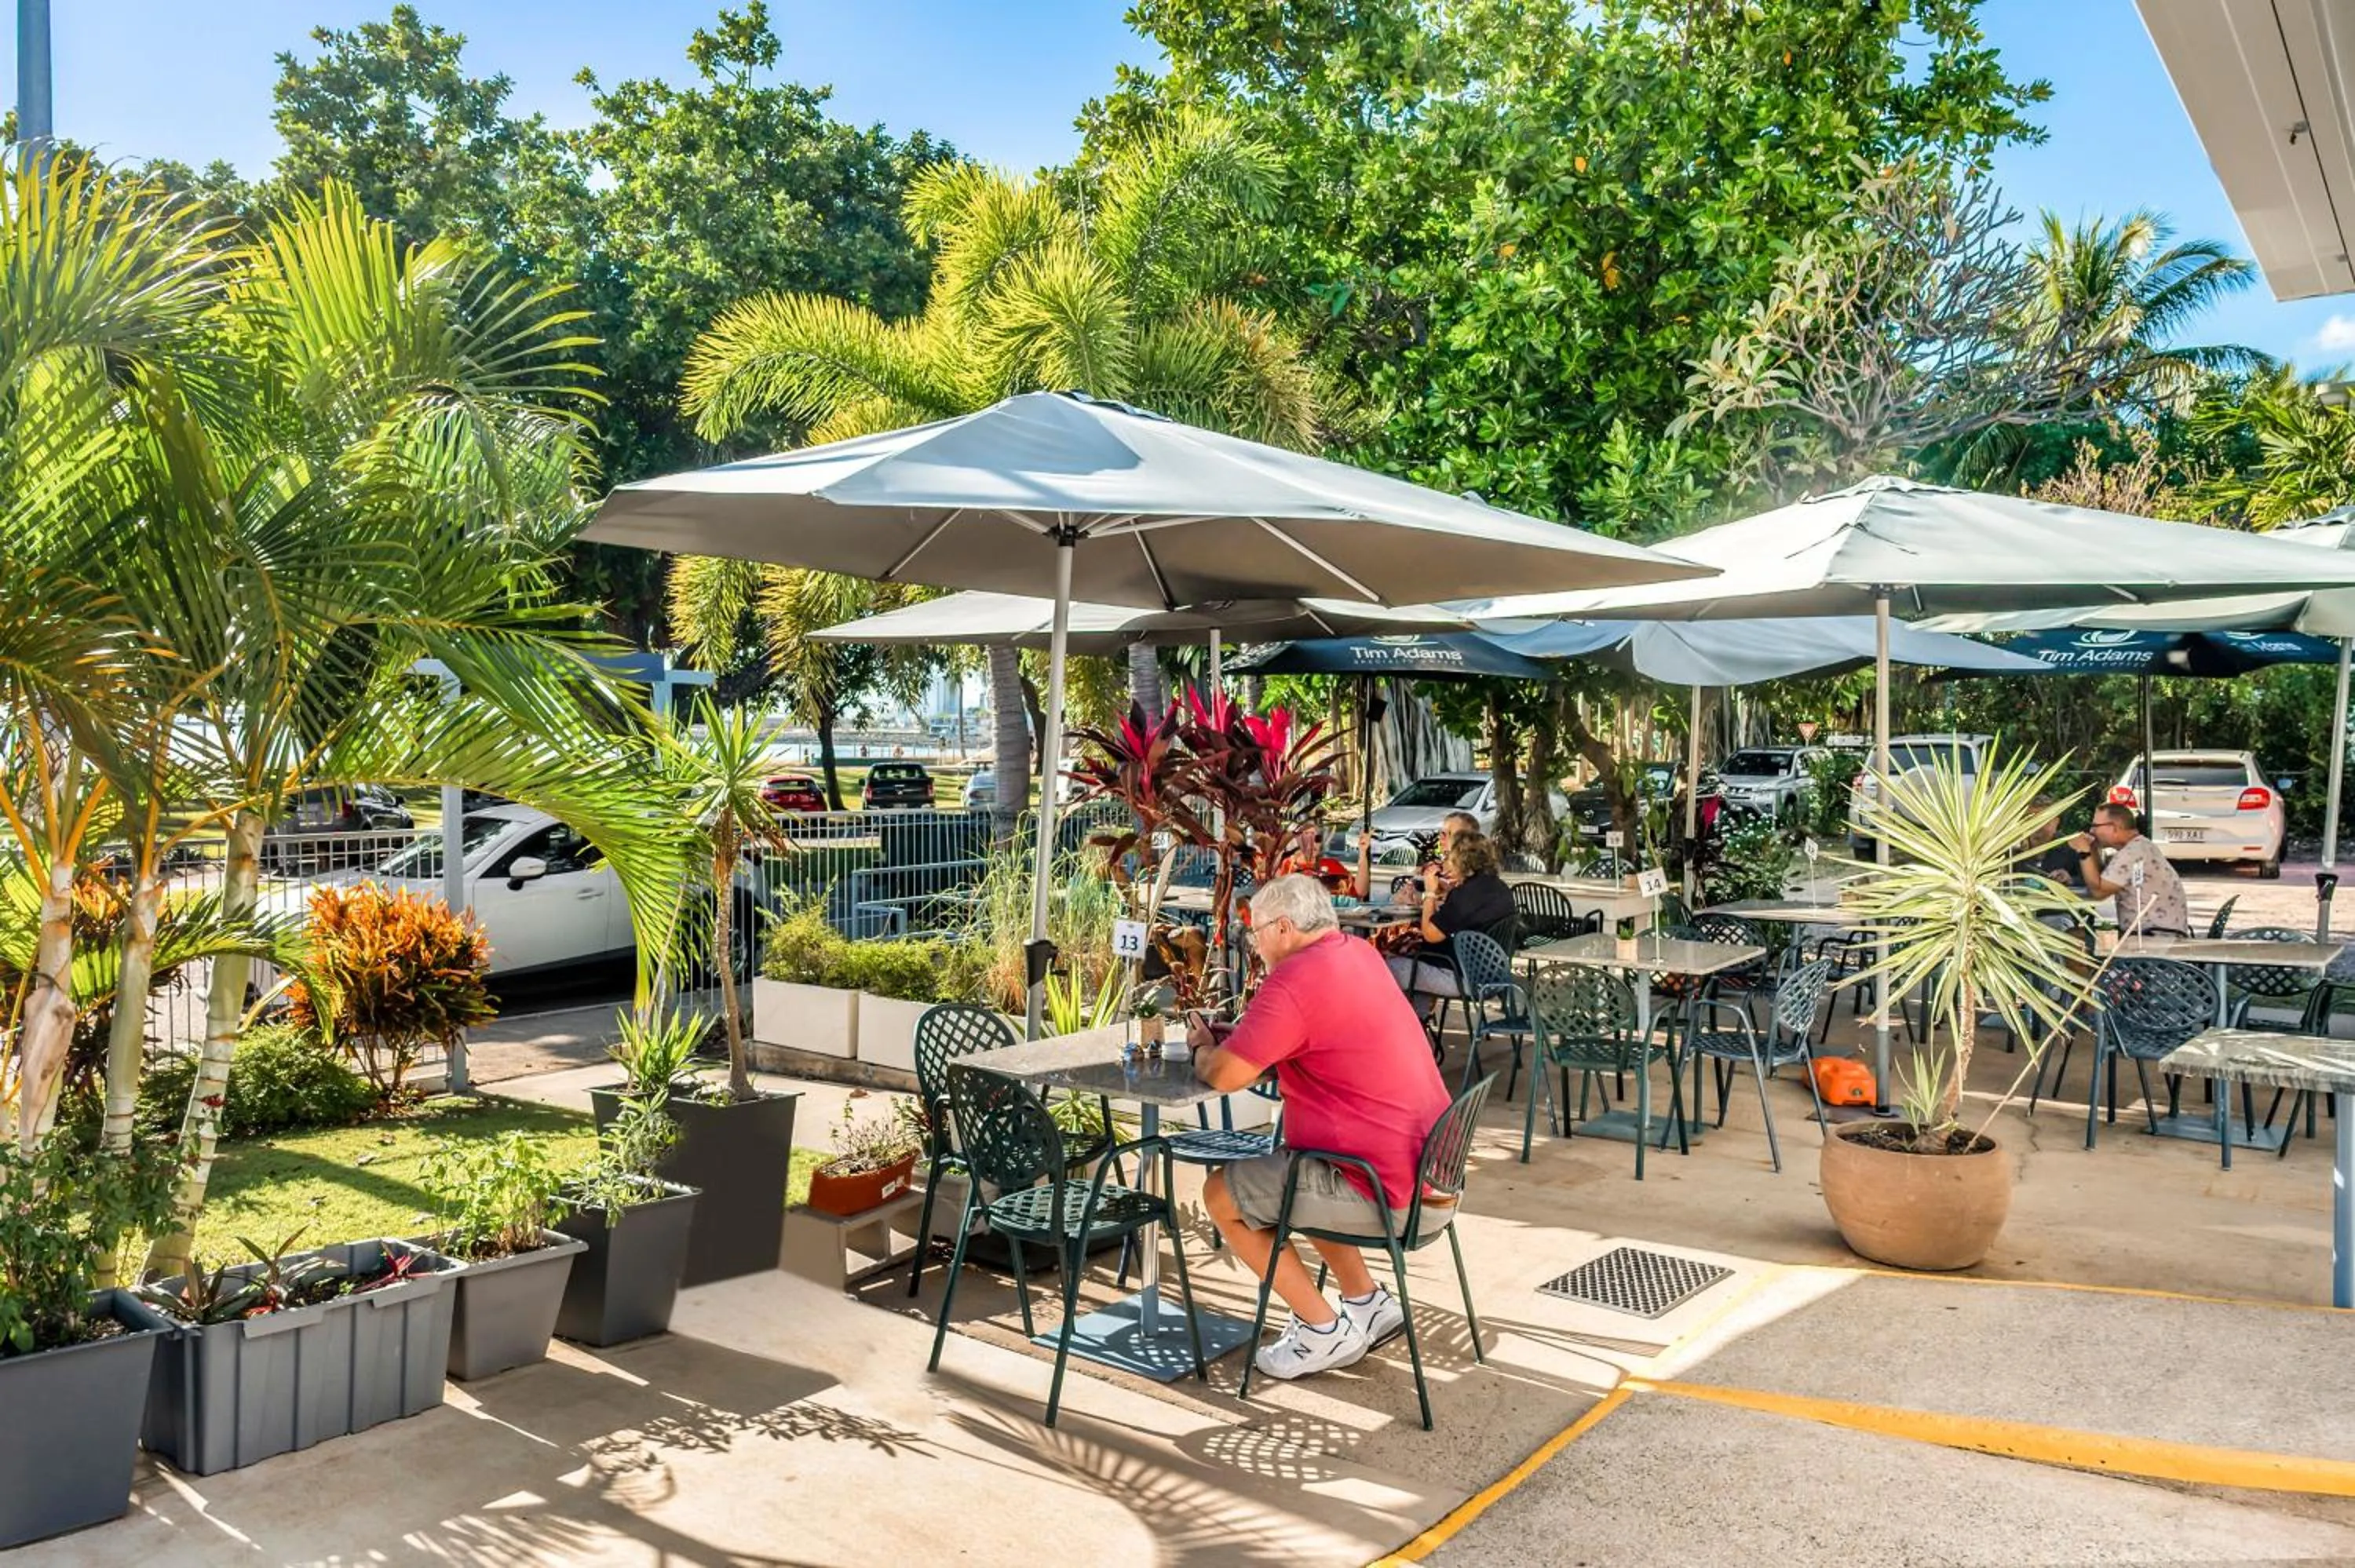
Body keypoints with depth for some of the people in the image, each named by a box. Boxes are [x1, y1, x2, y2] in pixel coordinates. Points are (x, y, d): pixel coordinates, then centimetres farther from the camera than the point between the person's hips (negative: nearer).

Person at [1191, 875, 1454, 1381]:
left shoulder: (1297, 980, -19)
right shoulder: (1359, 954, 10)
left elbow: (1225, 1075, -18)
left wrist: (1202, 1048, 4)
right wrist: (1233, 1038, 9)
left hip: (1389, 1195, -10)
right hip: (1430, 1174, 10)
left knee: (1222, 1194, 4)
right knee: (1289, 1170, 31)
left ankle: (1325, 1331, 9)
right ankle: (1367, 1303, 27)